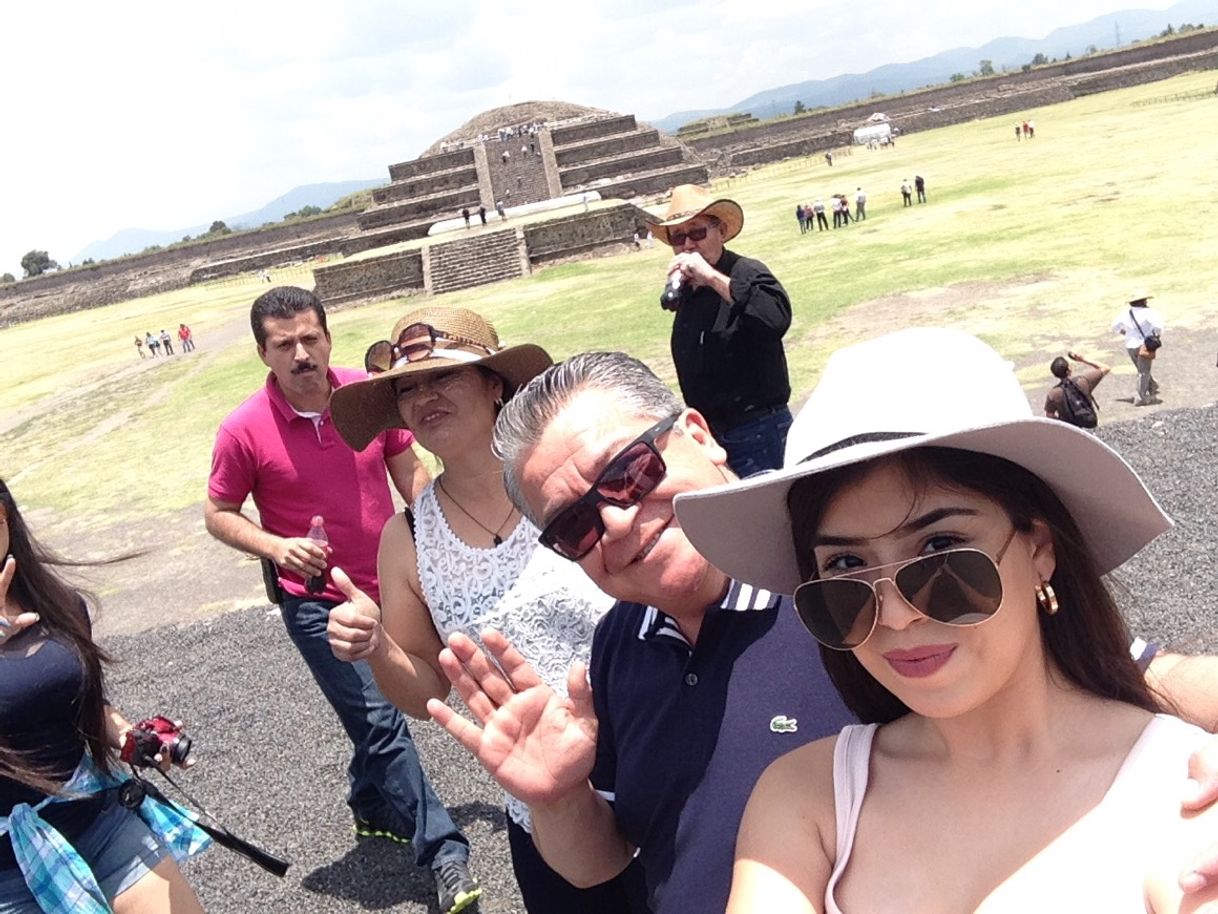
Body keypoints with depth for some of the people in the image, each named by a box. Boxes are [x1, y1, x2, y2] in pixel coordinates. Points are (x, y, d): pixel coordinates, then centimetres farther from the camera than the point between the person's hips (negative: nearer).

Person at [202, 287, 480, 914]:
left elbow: (408, 469, 5)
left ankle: (372, 807, 47)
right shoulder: (244, 430, -16)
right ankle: (442, 851, 7)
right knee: (380, 721, -6)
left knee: (380, 713, 21)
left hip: (390, 584, 4)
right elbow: (218, 514, -4)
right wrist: (277, 547, -21)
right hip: (319, 603, -4)